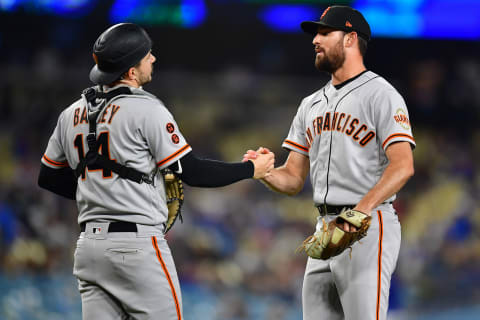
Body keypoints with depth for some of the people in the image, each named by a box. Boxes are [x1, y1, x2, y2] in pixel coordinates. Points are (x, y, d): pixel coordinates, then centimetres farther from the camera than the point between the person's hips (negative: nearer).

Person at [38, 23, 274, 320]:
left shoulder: (71, 114, 11)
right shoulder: (146, 109, -10)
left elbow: (48, 177, 19)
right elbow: (192, 171, -9)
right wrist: (251, 169, 3)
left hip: (89, 242, 7)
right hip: (138, 242, -7)